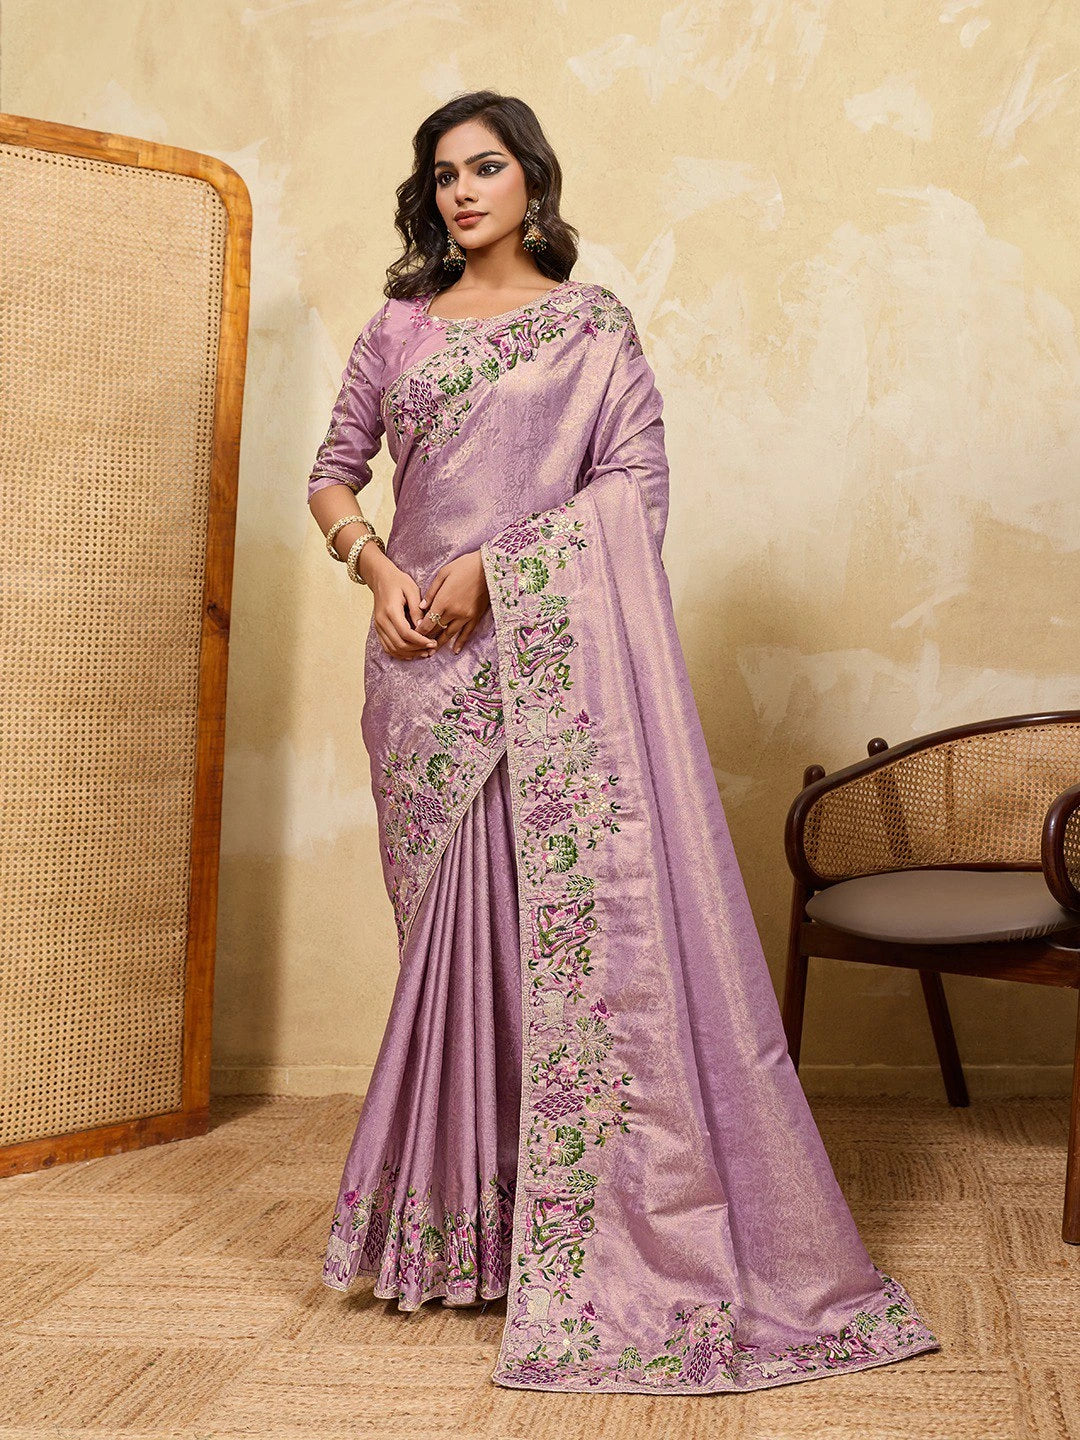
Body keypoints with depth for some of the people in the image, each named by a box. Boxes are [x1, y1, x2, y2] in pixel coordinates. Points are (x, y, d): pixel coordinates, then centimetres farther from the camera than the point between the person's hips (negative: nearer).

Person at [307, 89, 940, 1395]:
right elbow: (333, 471, 17)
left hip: (558, 645, -3)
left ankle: (620, 1232, -1)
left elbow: (637, 478, -3)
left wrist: (493, 566, -12)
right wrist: (377, 569, -3)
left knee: (587, 902, -9)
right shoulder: (397, 328, 14)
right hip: (423, 652, 3)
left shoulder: (592, 326, 6)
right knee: (452, 918, 4)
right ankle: (458, 1226, 14)